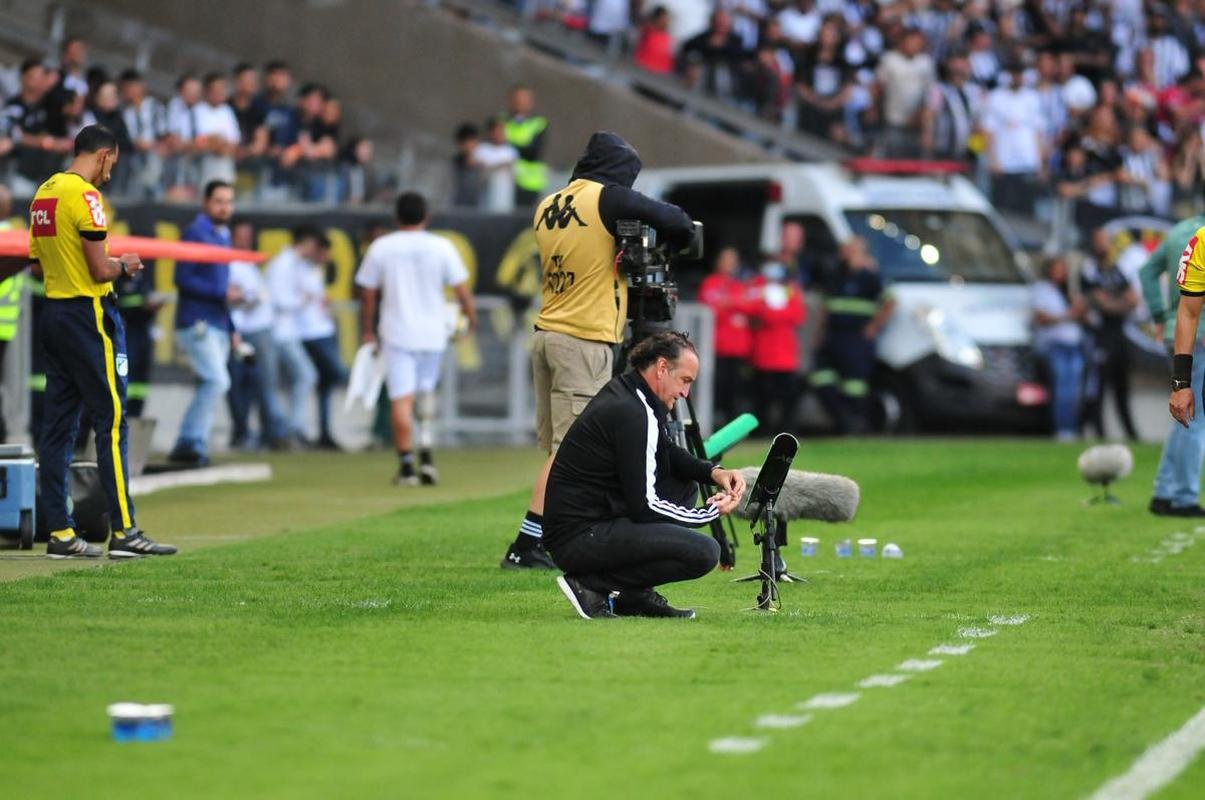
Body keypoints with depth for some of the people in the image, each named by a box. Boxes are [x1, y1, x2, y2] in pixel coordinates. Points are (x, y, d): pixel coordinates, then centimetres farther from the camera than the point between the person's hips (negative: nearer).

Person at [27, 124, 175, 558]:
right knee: (111, 421, -6)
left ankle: (60, 533, 8)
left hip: (53, 312, 9)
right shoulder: (84, 195, -14)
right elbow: (100, 269, -17)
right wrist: (124, 264, 2)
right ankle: (123, 531, -7)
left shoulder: (43, 193, 13)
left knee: (59, 425, 7)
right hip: (89, 315, -9)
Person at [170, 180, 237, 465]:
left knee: (209, 387, 7)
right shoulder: (195, 233, -7)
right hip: (197, 323, -9)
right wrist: (223, 294, -18)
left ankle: (191, 447, 10)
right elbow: (183, 279, -14)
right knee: (216, 380, -18)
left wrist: (232, 329, 17)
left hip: (218, 325, 9)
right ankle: (191, 442, -14)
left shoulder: (223, 236, 18)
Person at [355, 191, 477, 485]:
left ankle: (406, 467, -6)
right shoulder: (441, 247, -3)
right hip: (433, 334, 1)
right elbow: (462, 290, -2)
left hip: (396, 333, -1)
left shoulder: (380, 248, -1)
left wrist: (368, 332, 13)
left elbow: (368, 295, 3)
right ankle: (426, 453, 3)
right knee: (426, 390, 19)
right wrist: (471, 316, 15)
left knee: (402, 400, -3)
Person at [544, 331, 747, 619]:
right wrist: (710, 513, -5)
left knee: (685, 485, 21)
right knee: (704, 552, -18)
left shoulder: (623, 390, 13)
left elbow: (669, 454, 27)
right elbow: (644, 506, -17)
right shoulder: (632, 413, -17)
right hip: (580, 538, -10)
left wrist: (713, 471, 9)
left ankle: (633, 594, 11)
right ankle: (592, 586, -10)